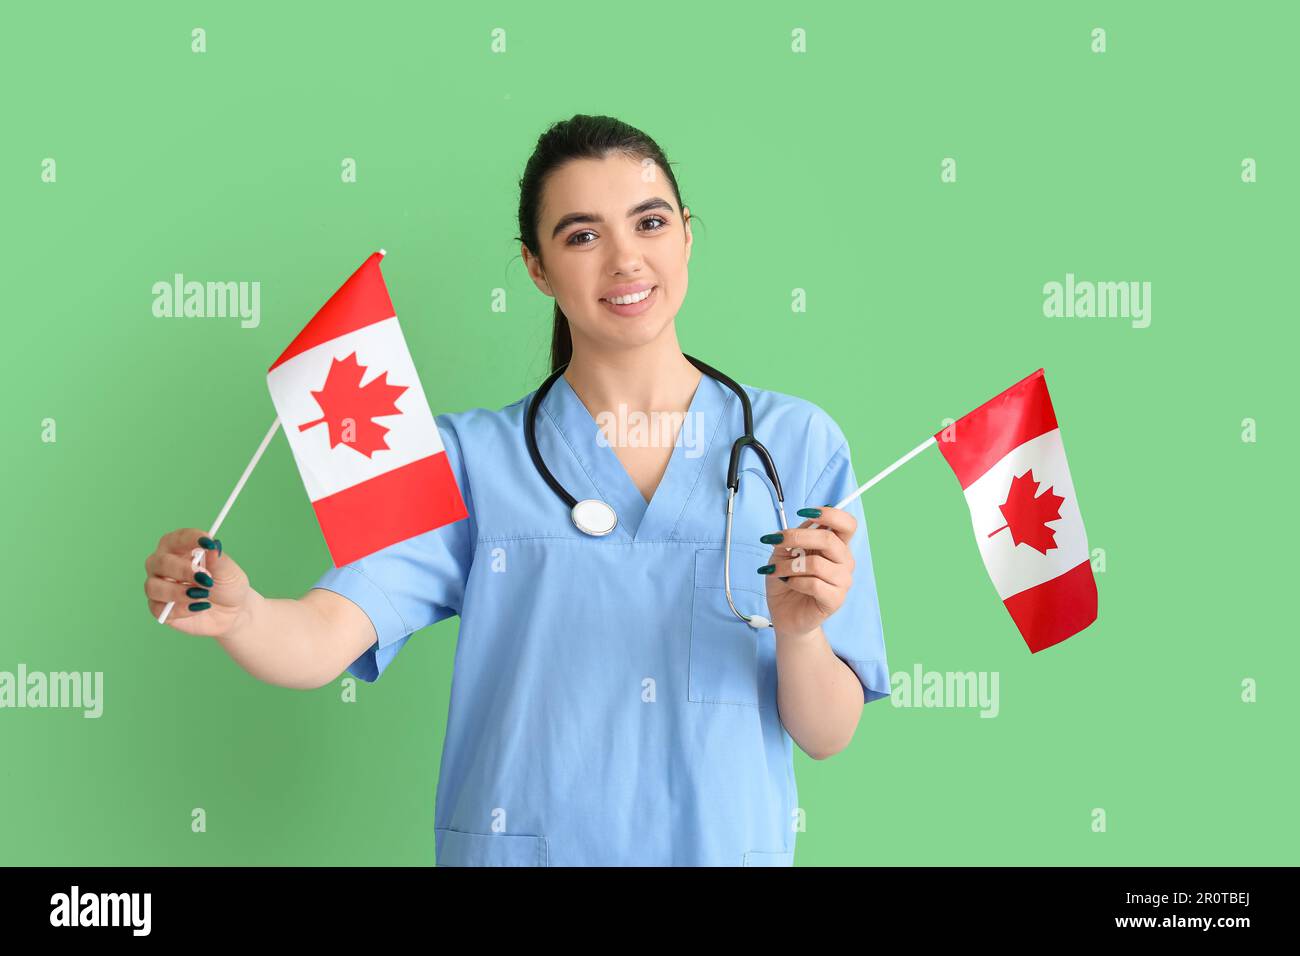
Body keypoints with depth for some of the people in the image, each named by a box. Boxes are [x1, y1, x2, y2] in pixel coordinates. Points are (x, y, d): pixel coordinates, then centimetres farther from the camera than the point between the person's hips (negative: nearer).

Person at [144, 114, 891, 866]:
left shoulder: (796, 443, -5)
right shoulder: (472, 458, -6)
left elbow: (826, 736, -4)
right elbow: (322, 637, -18)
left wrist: (798, 630, -24)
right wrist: (236, 610, -37)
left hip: (727, 844, 1)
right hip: (516, 847, 0)